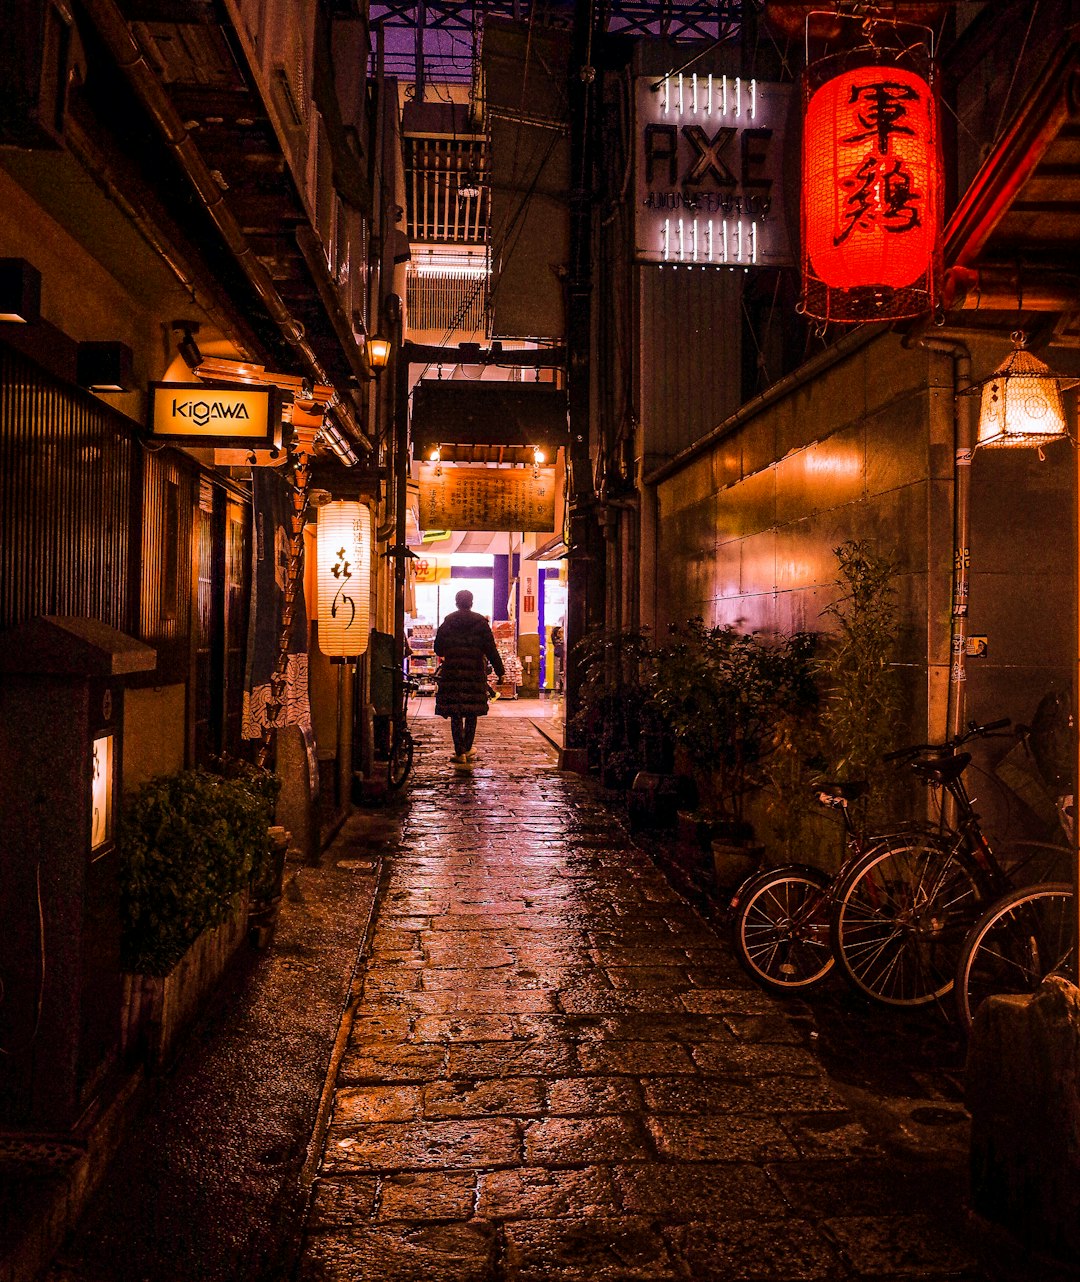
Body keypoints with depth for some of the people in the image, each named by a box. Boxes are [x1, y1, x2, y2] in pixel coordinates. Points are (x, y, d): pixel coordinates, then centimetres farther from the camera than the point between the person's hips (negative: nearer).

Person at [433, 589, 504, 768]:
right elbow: (491, 649, -3)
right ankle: (468, 749, 16)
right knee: (472, 713, 11)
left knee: (455, 714, 3)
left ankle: (460, 753, 0)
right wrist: (499, 672, 1)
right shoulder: (480, 622, 0)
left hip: (451, 672, 0)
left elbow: (438, 649, 8)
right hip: (475, 672, 0)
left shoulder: (447, 622, 4)